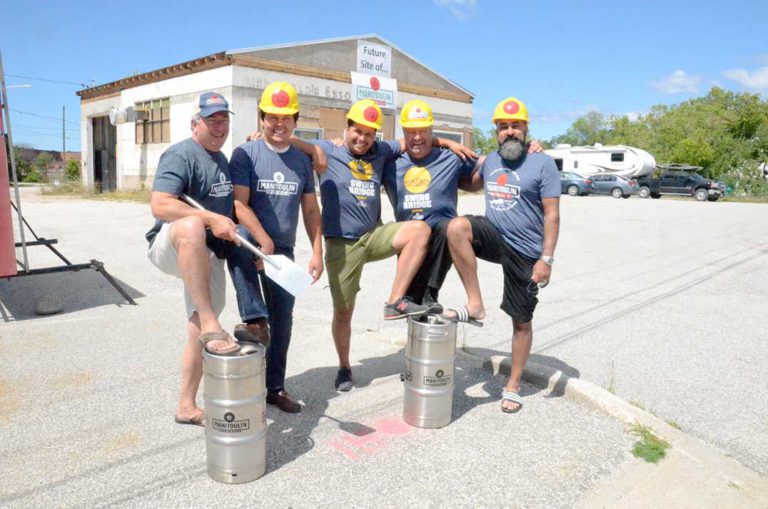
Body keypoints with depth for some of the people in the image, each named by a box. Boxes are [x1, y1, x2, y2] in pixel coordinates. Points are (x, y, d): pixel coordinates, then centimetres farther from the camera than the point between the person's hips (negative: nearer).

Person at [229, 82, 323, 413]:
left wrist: (317, 252, 5)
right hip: (250, 243, -4)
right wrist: (265, 242, -20)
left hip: (284, 250, 4)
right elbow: (240, 203, -13)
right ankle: (252, 320, -48)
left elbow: (310, 209, 11)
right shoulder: (246, 154, -5)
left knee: (282, 320, 8)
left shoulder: (302, 161, 9)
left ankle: (275, 386, 21)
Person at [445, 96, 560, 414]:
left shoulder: (543, 163, -7)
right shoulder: (490, 161, 9)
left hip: (525, 251, -3)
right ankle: (475, 305, -20)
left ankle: (513, 386, 25)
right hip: (493, 237, 4)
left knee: (521, 321, 6)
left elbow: (552, 215, -10)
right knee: (457, 226, -29)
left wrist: (546, 259, -17)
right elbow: (472, 185, 31)